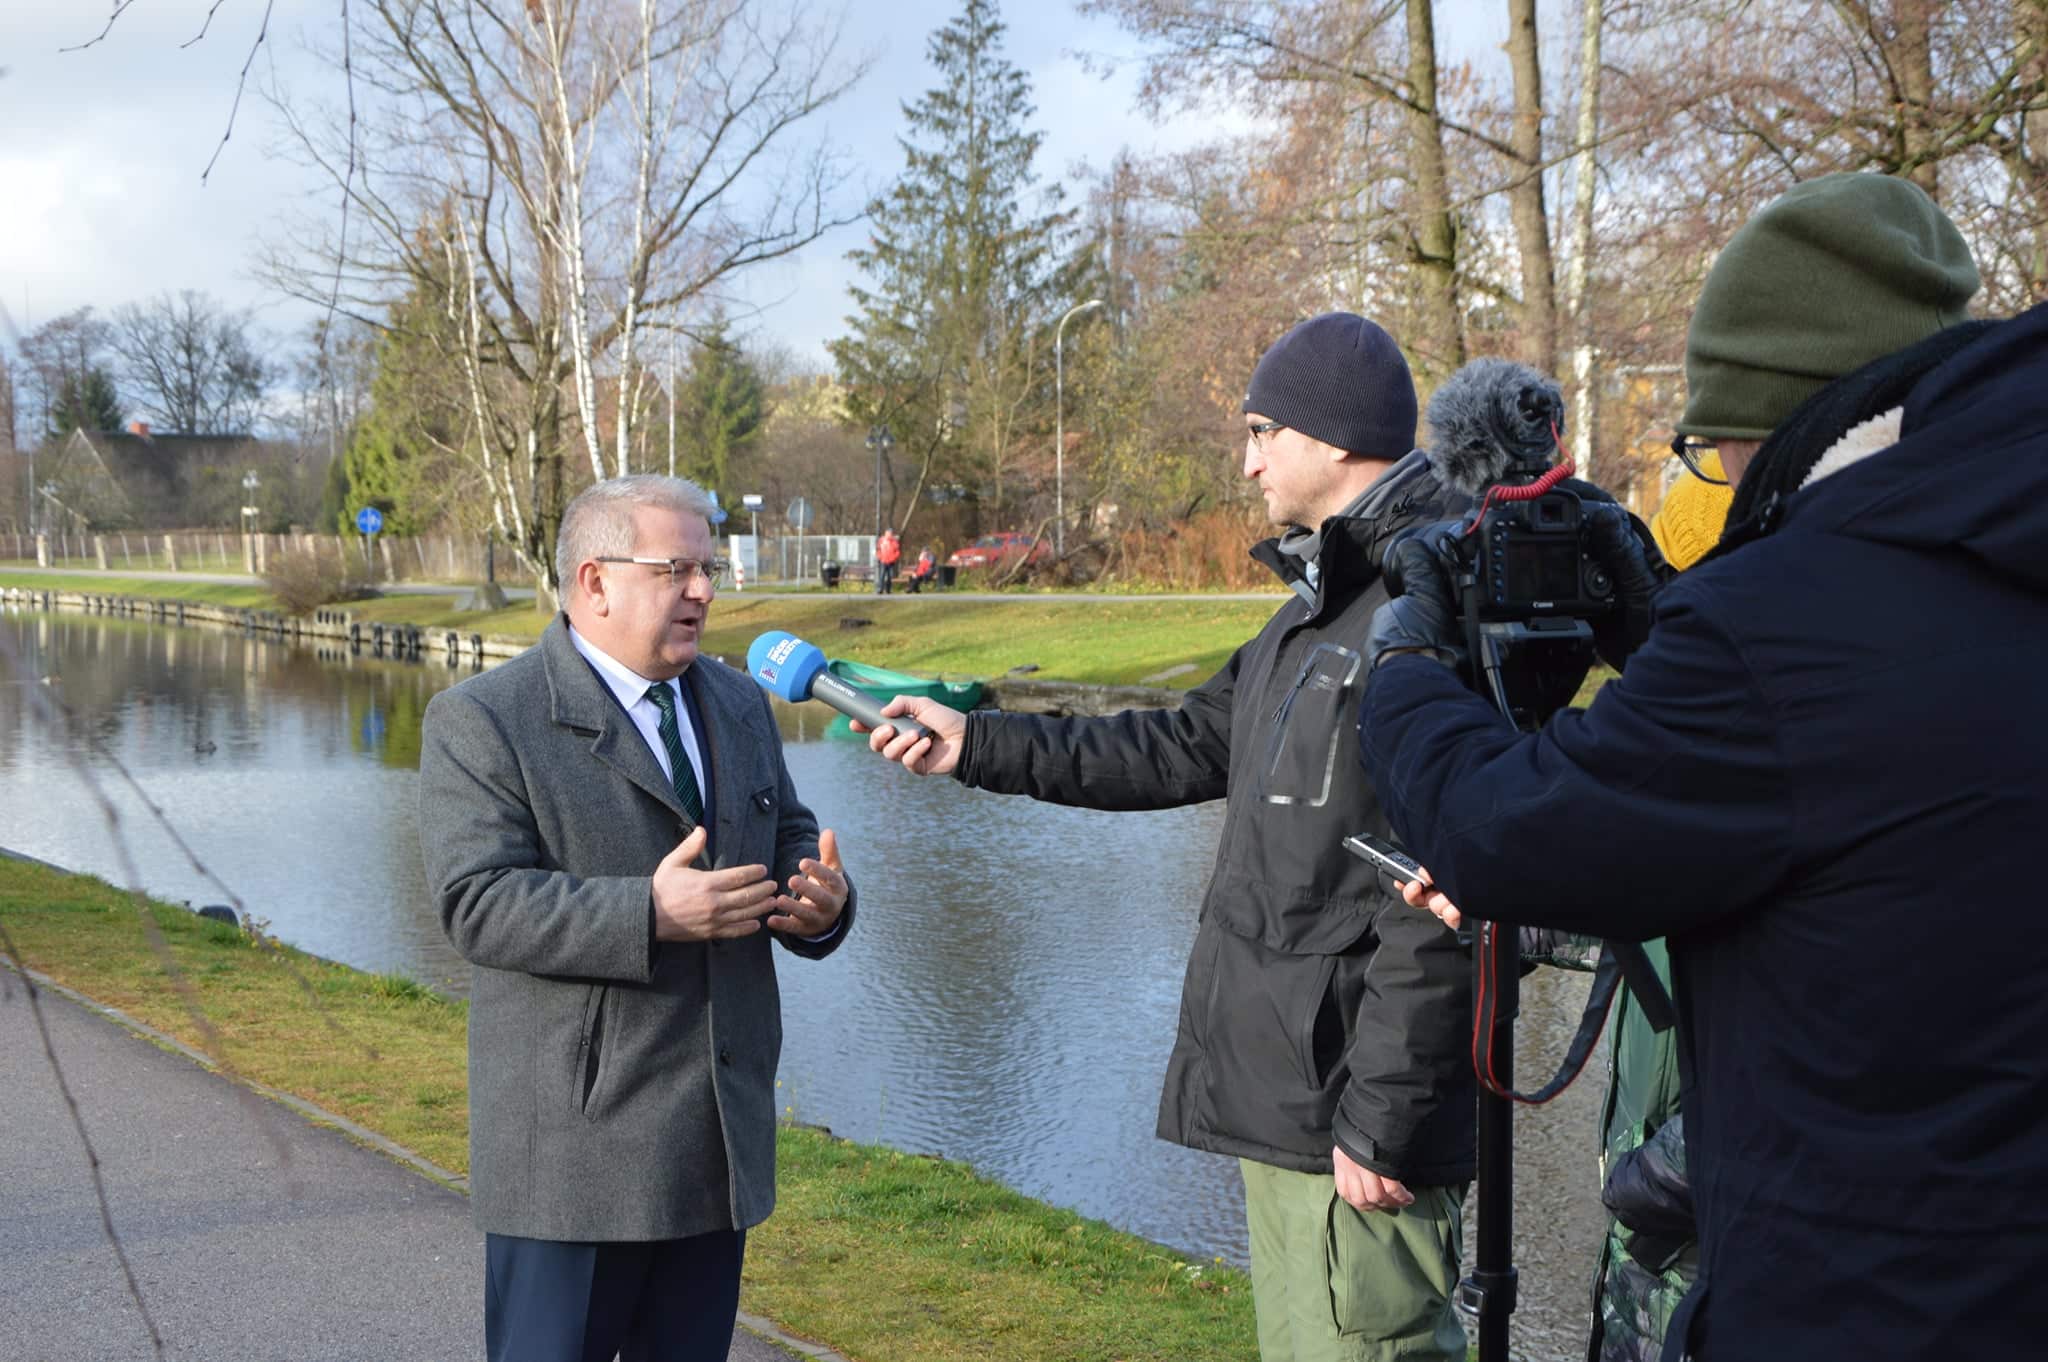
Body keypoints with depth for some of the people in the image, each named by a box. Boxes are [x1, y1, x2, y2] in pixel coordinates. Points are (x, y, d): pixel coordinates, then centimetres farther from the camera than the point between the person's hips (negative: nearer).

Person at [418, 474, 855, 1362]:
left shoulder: (737, 705, 12)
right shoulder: (483, 722, -9)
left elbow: (790, 841, 15)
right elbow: (478, 903, -18)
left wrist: (820, 900, -9)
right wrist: (650, 916, -29)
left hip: (721, 1143, 6)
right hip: (576, 1147, -6)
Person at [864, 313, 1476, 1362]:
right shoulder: (1323, 601, 17)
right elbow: (1186, 752, 21)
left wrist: (1380, 1118, -21)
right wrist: (979, 746, 19)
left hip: (1349, 1103, -10)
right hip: (1282, 1093, 10)